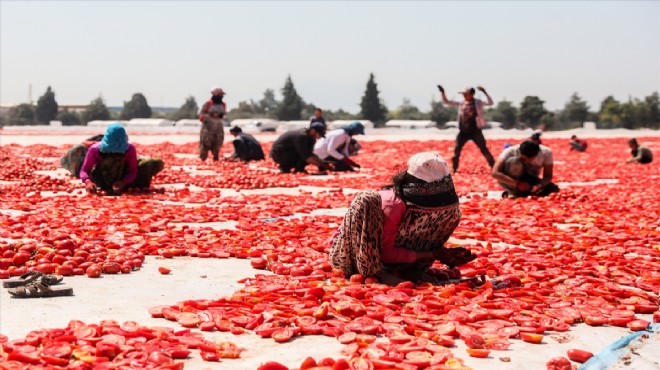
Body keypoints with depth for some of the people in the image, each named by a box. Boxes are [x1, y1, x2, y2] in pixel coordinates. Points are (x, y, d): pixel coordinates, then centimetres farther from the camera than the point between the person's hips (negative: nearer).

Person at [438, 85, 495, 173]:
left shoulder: (478, 103, -2)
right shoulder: (461, 103, 8)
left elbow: (490, 103, -15)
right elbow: (446, 102, 12)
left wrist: (484, 92, -25)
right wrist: (442, 92, -1)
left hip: (475, 131, -4)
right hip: (463, 131, 4)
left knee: (484, 149, -4)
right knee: (457, 150, 3)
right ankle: (454, 169, 16)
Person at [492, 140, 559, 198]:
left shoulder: (546, 152, -20)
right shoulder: (511, 151, -27)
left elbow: (548, 176, -14)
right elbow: (495, 173, -35)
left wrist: (539, 185, -36)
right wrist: (518, 183, -40)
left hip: (530, 180, 3)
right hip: (510, 181, -3)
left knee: (554, 190, -23)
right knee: (514, 161, -34)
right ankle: (513, 192, -13)